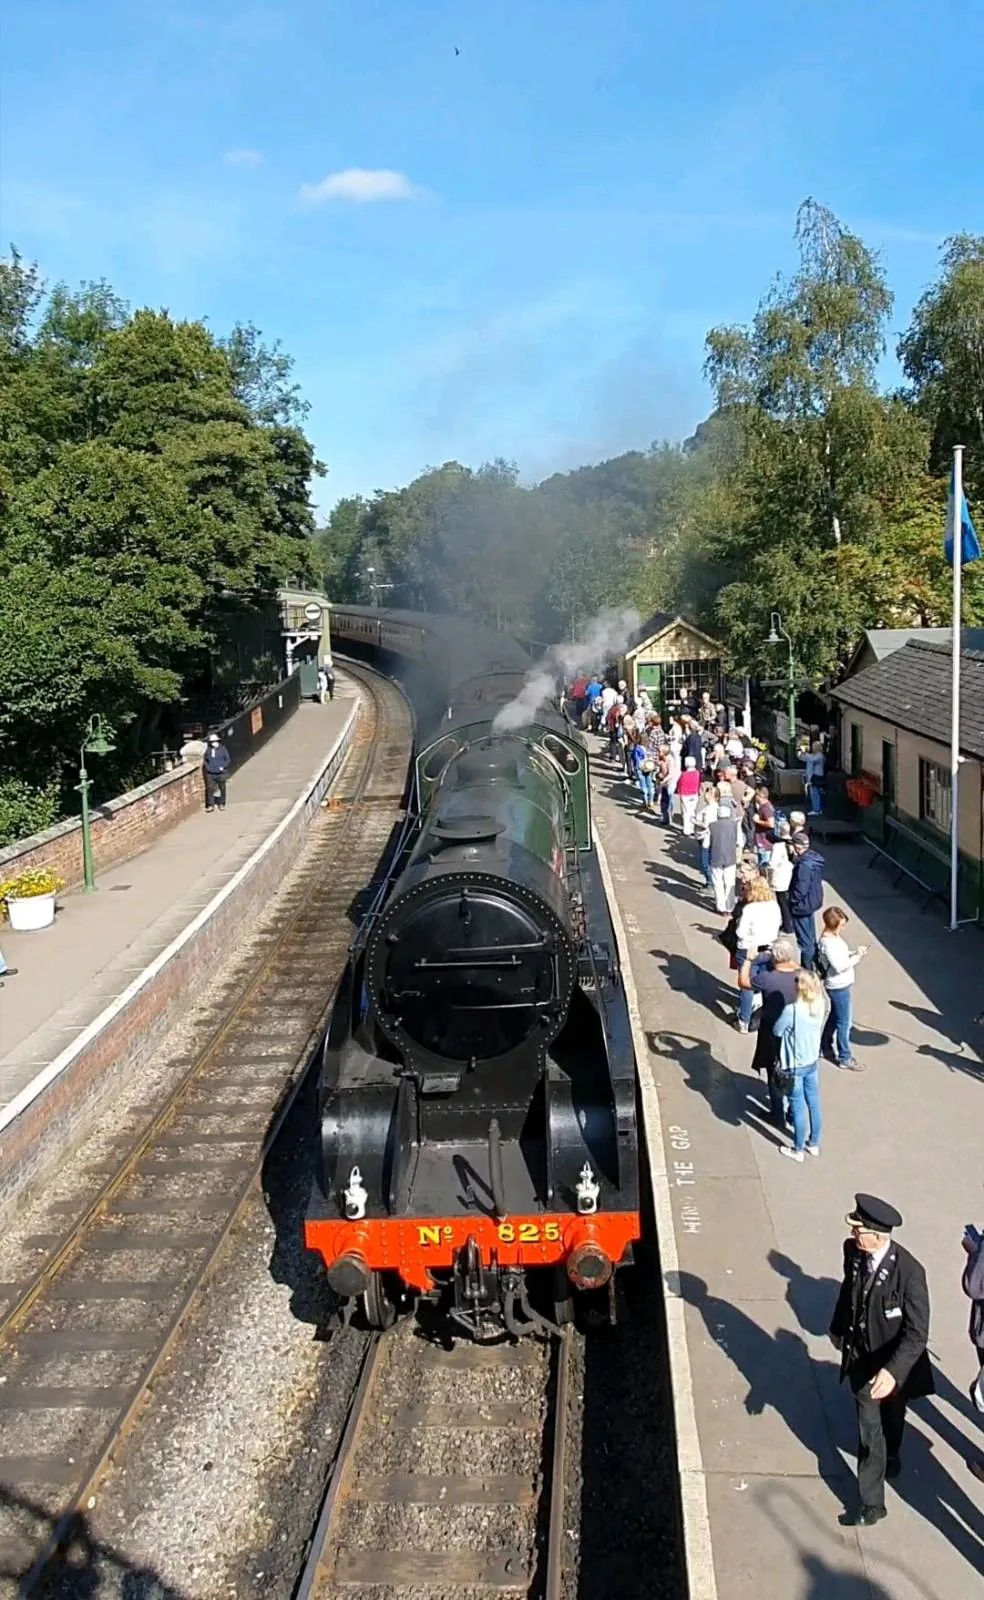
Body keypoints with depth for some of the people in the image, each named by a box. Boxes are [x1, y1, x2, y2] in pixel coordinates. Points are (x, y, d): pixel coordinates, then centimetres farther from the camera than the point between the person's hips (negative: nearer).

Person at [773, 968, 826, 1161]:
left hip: (794, 1066, -6)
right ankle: (814, 1144, 36)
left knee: (798, 1108, 9)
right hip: (813, 1062, 6)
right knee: (814, 1103, 19)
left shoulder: (792, 1010, -28)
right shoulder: (820, 1004, -10)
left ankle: (798, 1150, 24)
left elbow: (777, 1031, -15)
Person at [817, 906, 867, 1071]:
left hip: (842, 985, 10)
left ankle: (825, 1047, 40)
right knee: (843, 1022, 1)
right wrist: (856, 957, -20)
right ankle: (845, 1058, 11)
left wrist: (855, 952, 0)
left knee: (834, 1016, 24)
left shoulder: (833, 936, 3)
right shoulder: (828, 943, -27)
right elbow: (839, 966, -29)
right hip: (839, 987, -10)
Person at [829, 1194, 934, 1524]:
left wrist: (892, 1371, -42)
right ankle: (872, 1503, 23)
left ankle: (891, 1455, 58)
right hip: (862, 1360, 2)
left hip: (894, 1364, -2)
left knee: (891, 1421, 26)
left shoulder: (909, 1271, -32)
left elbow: (917, 1333, -29)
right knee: (869, 1433, 7)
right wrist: (837, 1329, 19)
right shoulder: (853, 1251, -16)